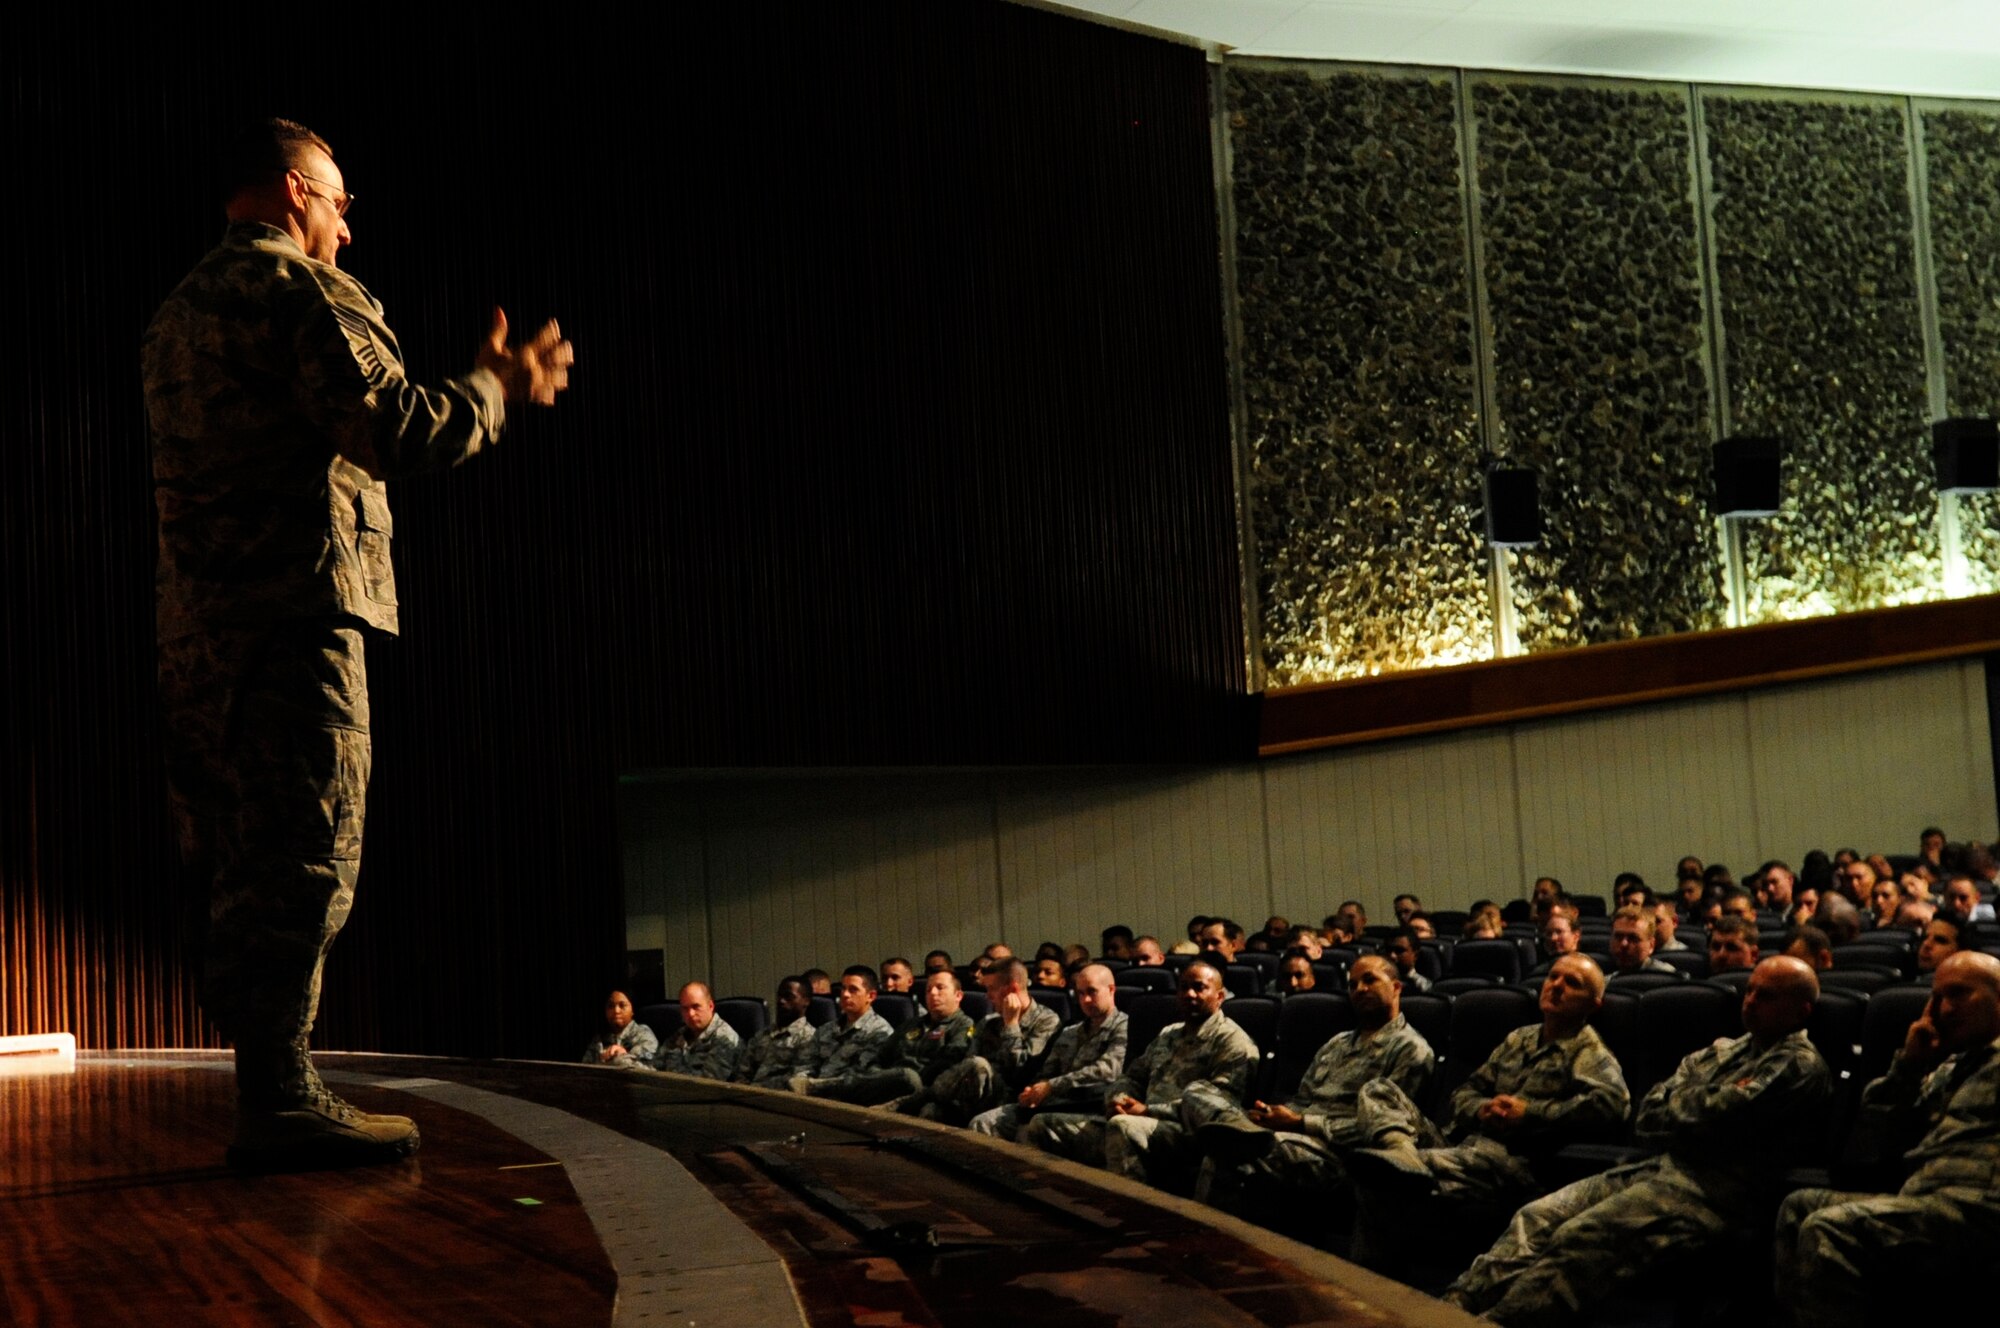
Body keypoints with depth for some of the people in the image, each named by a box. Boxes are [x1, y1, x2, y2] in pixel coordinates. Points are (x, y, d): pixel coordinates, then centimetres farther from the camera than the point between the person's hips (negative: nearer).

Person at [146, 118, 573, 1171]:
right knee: (302, 860, -9)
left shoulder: (180, 310, 24)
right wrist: (497, 386, 1)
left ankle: (266, 1093, 16)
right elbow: (396, 431, -16)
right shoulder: (299, 287, -5)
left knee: (240, 873, 10)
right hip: (292, 611, -9)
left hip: (197, 629, 9)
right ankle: (280, 1102, -10)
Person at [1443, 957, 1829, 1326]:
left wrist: (1677, 1104, 7)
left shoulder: (1801, 1065, -2)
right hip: (1656, 1168, 8)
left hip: (1709, 1190, -8)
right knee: (1537, 1217, -11)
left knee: (1579, 1239, -26)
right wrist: (1695, 1108, -3)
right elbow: (1646, 1116, 15)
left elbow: (1710, 1118, -13)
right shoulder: (1723, 1051, 23)